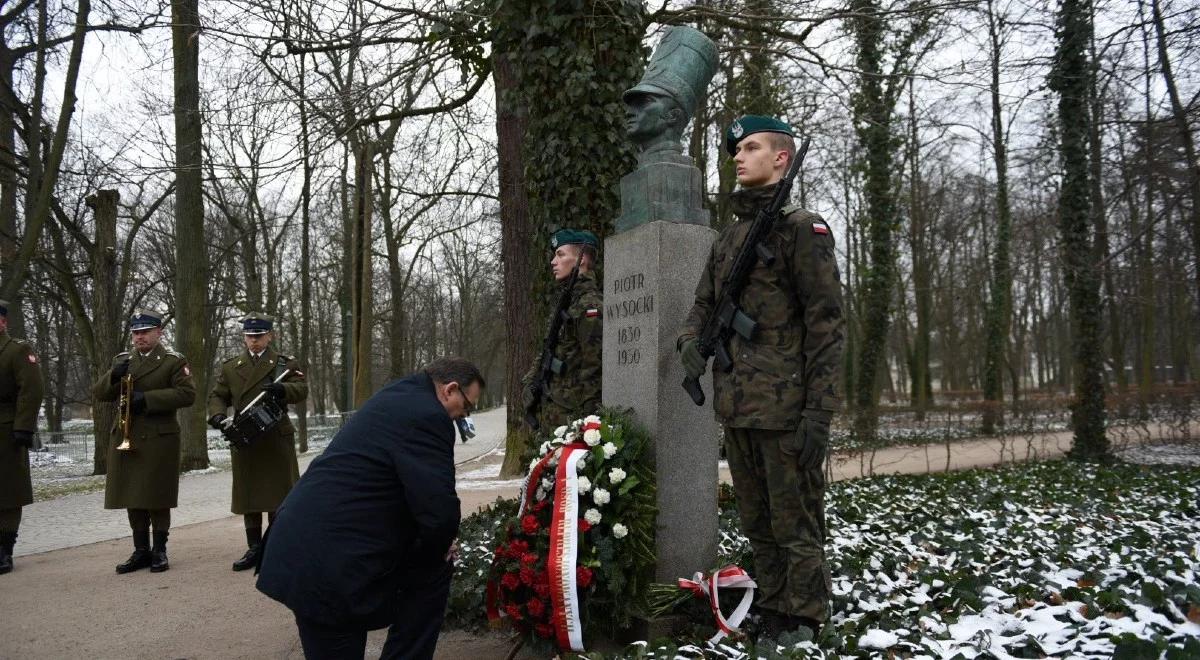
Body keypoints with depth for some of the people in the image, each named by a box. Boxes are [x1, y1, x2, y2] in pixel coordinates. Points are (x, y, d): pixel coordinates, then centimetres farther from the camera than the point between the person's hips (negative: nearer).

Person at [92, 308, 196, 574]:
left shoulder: (174, 361, -1)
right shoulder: (122, 360, 15)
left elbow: (187, 394, -13)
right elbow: (98, 393, 11)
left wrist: (148, 398, -19)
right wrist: (113, 376, -10)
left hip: (159, 439, -5)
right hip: (125, 439, 5)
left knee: (157, 497, 0)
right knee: (133, 498, 8)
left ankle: (159, 551, 10)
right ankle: (141, 550, 18)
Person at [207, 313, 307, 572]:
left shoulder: (285, 363, 3)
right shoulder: (230, 366, 12)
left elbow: (302, 389, -8)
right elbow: (217, 396, 12)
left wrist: (282, 389, -29)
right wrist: (217, 415, -9)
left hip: (276, 440, -3)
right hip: (244, 440, 3)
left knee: (278, 493, 0)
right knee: (248, 494, 8)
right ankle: (254, 549, 16)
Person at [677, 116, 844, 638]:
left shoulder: (802, 228, -4)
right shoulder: (728, 238, 18)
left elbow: (824, 323, -10)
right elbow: (704, 304, 20)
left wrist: (818, 411, -16)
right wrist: (691, 340, -5)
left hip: (785, 410, -7)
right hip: (736, 409, 7)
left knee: (796, 530, 1)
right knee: (757, 527, 16)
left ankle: (803, 628, 13)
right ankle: (771, 618, 28)